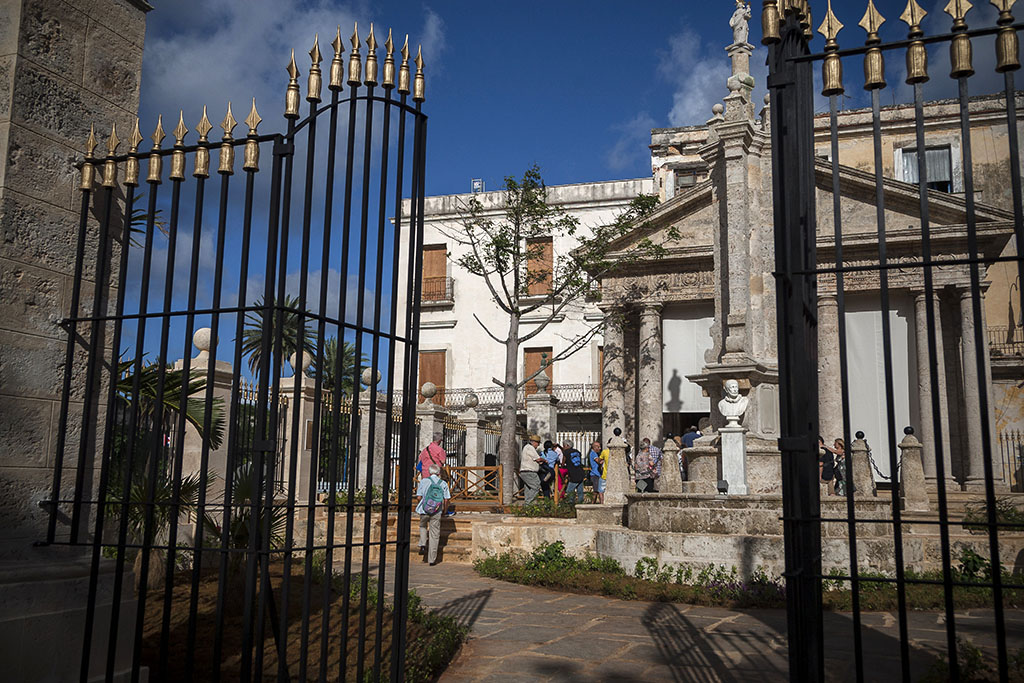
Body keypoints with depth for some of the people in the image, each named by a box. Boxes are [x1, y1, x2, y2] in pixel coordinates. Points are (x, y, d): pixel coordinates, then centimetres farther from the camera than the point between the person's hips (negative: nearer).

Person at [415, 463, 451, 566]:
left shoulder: (424, 481, 0)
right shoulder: (443, 484, 3)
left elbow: (419, 497, -3)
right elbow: (446, 500, -1)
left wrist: (418, 506, 17)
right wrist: (444, 510, 16)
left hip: (424, 510, 0)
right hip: (437, 512, 0)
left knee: (423, 526, 30)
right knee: (434, 535, 7)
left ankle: (423, 545, 9)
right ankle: (432, 559, 8)